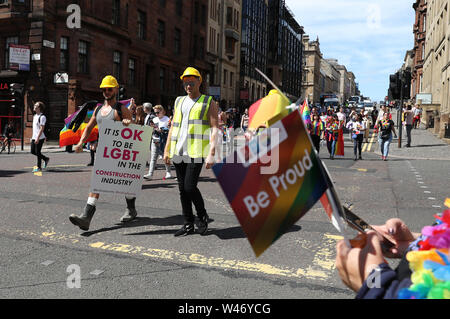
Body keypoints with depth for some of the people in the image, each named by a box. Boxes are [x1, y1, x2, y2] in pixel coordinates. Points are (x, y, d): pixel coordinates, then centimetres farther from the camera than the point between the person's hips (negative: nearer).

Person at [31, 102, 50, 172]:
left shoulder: (42, 117, -13)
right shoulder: (34, 116, 15)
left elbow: (42, 128, -18)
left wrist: (38, 138, -23)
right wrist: (33, 137, 21)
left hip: (39, 138, -9)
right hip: (34, 137, 9)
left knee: (37, 152, -4)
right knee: (33, 152, 10)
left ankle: (39, 167, 7)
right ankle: (46, 159, 27)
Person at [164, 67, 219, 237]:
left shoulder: (209, 103, 2)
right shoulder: (179, 101, 18)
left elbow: (215, 129, -5)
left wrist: (211, 154, -15)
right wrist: (167, 150, 14)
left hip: (196, 152, -6)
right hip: (178, 152, 6)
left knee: (190, 187, -14)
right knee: (182, 189, 8)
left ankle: (202, 216, 12)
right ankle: (188, 224, 19)